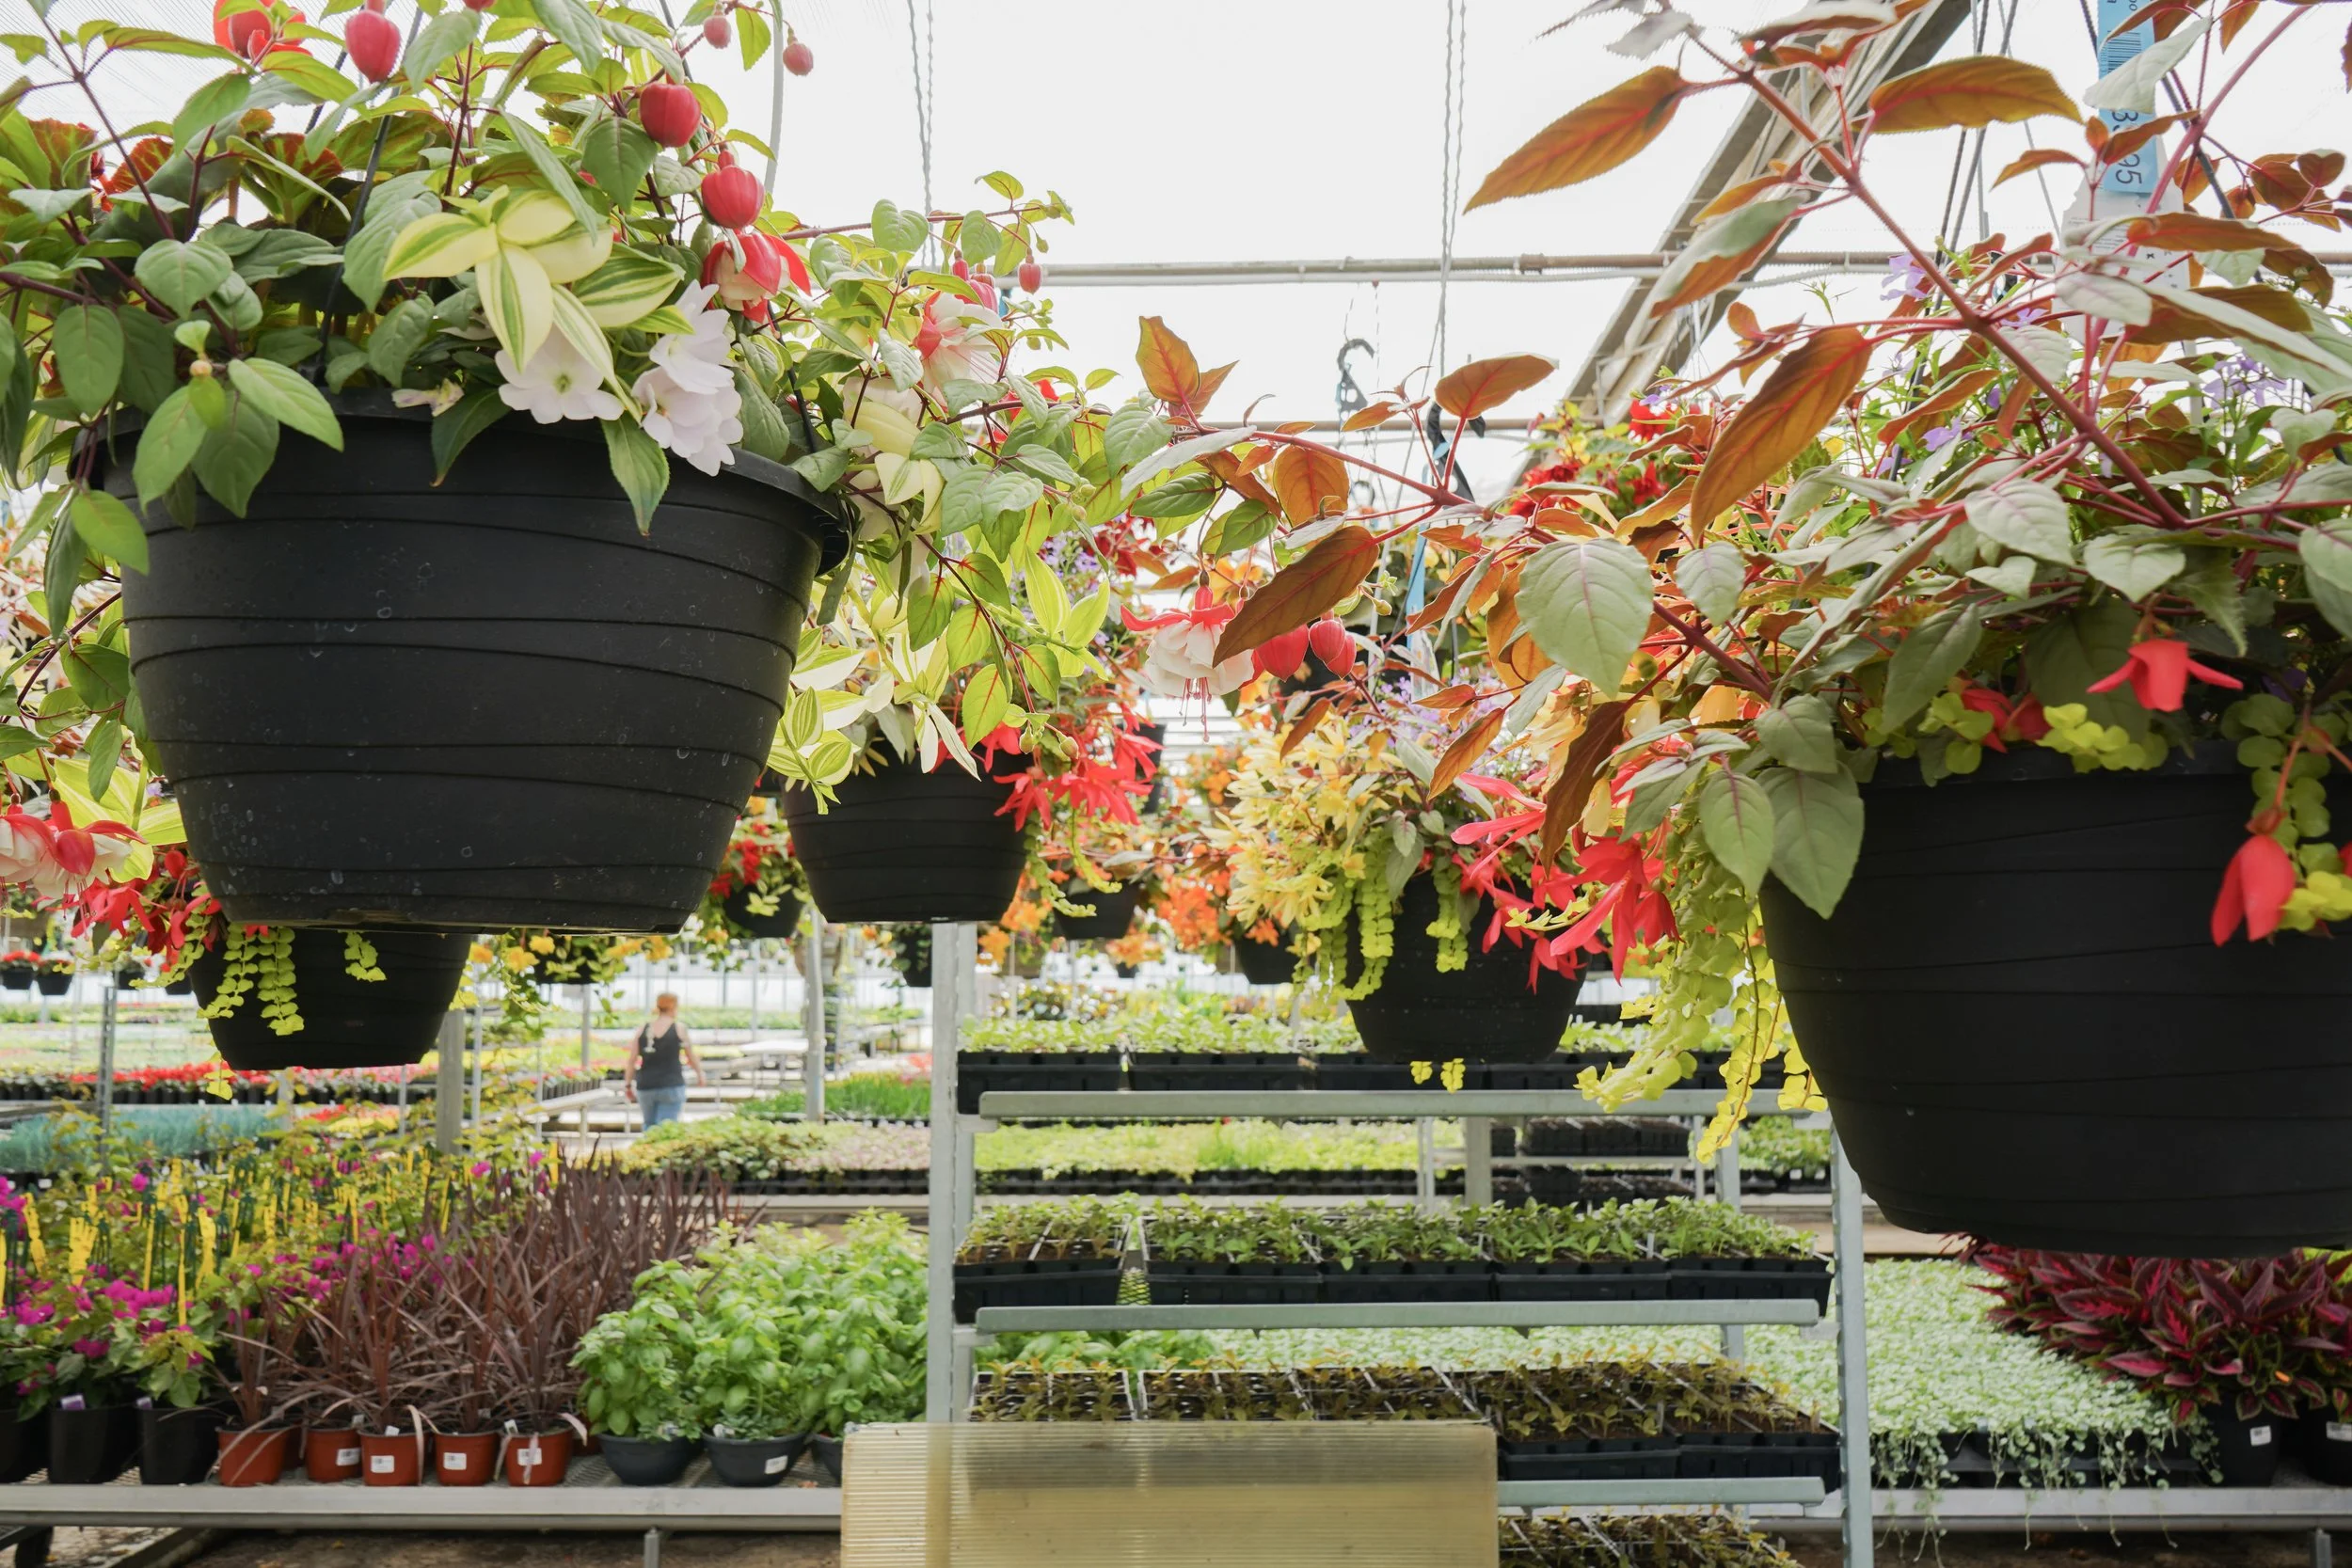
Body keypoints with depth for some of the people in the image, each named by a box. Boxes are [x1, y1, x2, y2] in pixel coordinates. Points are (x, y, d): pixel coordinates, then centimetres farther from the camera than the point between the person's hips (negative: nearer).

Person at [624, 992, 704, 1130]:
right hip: (671, 1085, -3)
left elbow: (632, 1059, 2)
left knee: (649, 1125, 20)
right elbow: (692, 1057, 5)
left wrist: (627, 1083, 9)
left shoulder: (642, 1028, 4)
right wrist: (700, 1074, 21)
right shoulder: (679, 1028, -3)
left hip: (645, 1086, 3)